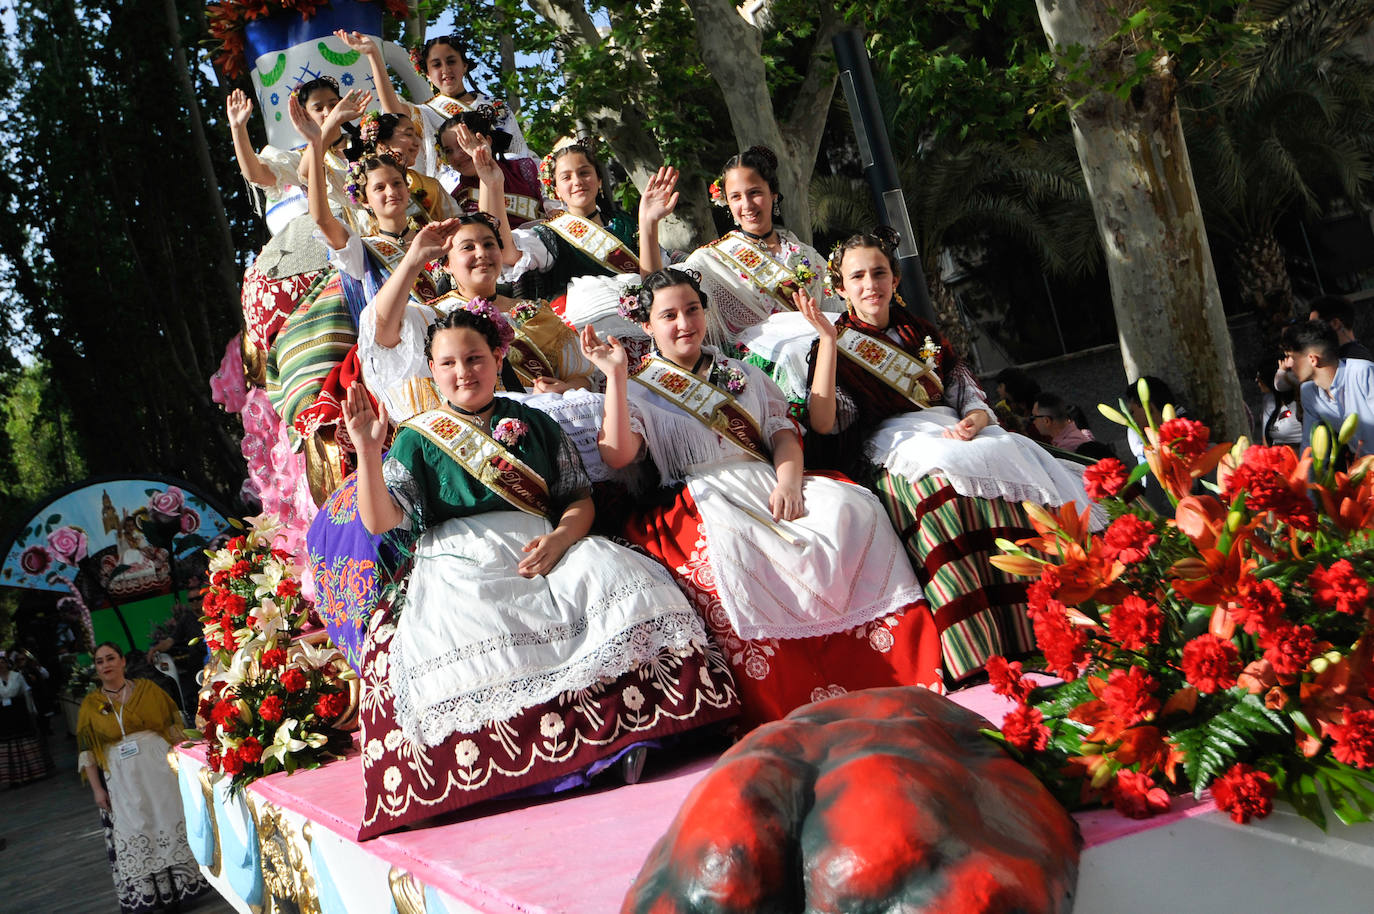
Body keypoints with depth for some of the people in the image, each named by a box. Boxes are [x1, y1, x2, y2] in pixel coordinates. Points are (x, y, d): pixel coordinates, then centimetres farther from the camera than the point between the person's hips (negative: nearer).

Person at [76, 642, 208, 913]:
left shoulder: (147, 689, 4)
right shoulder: (90, 705, 6)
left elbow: (173, 724, 7)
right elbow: (87, 751, 6)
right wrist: (97, 788, 1)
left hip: (159, 769, 0)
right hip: (121, 777, 0)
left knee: (171, 822, 2)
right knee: (133, 835, -1)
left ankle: (185, 882, 14)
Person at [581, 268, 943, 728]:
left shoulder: (743, 375, 27)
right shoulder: (636, 388, 14)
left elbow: (784, 431, 16)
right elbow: (617, 455, -5)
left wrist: (788, 483, -5)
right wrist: (615, 375, -11)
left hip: (767, 485, 4)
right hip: (700, 499, -4)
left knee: (851, 508, -25)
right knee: (731, 548, -39)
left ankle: (903, 680, -22)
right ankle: (788, 716, -32)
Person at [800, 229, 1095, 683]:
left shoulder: (924, 336, 24)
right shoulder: (835, 346, 10)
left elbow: (972, 399, 17)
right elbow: (823, 423, -8)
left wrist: (973, 423, -7)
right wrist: (828, 340, -12)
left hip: (951, 435, 4)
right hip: (890, 451, -4)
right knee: (939, 478, -38)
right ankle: (982, 651, -40)